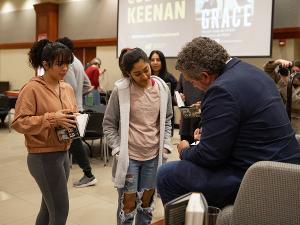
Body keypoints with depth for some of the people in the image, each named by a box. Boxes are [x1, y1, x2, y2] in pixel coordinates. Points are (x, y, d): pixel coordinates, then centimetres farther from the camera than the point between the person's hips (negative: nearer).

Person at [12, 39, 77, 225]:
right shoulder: (32, 88, -13)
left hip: (63, 154, 7)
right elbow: (19, 122, -16)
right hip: (44, 157, -7)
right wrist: (51, 119, -24)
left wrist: (76, 121, -4)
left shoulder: (67, 88, 9)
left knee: (49, 207, 18)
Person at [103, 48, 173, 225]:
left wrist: (165, 146, 3)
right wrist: (118, 150, -11)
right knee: (128, 204, 7)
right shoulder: (121, 90, -11)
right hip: (129, 156, -3)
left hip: (154, 156, 3)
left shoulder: (162, 88, -2)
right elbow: (109, 124, -4)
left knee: (147, 203, 16)